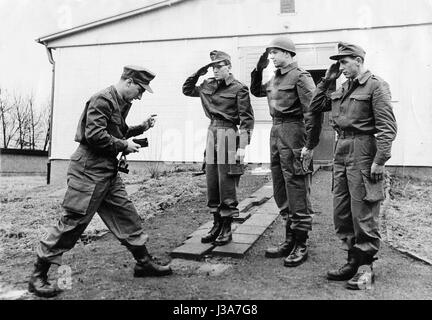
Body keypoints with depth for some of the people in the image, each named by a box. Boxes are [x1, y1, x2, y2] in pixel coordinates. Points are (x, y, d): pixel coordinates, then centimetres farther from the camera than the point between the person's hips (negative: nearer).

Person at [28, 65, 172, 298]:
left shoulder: (121, 104, 15)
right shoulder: (103, 99, -14)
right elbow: (94, 134, -23)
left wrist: (142, 127, 12)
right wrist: (124, 145, -14)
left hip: (108, 170, 10)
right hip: (89, 168, -9)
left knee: (126, 215, 11)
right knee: (73, 221, -4)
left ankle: (144, 263, 23)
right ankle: (38, 275, 10)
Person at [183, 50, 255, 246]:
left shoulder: (238, 88, -5)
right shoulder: (208, 86, 12)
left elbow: (247, 119, -7)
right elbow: (186, 90, 26)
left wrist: (243, 146, -13)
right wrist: (198, 73, 11)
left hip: (228, 135, -6)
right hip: (212, 134, 6)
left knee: (226, 184, -2)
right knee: (211, 183, 8)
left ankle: (227, 229, 10)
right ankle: (216, 225, 21)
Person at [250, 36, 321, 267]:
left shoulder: (300, 76, -9)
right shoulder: (276, 78, 16)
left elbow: (311, 111, -15)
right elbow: (256, 91, 32)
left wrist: (309, 145, -20)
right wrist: (258, 69, 17)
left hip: (293, 133, -9)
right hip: (276, 133, 9)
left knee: (297, 192, -2)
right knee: (281, 192, 13)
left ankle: (301, 246, 10)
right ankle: (290, 240, 26)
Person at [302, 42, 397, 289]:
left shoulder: (376, 85, -6)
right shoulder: (343, 88, 16)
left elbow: (388, 127, -13)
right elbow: (314, 108, 19)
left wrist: (380, 160, -19)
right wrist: (327, 81, 13)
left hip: (363, 152, -8)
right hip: (341, 151, 8)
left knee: (363, 214, 0)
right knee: (341, 212, 12)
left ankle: (365, 268, 13)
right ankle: (354, 260, 26)